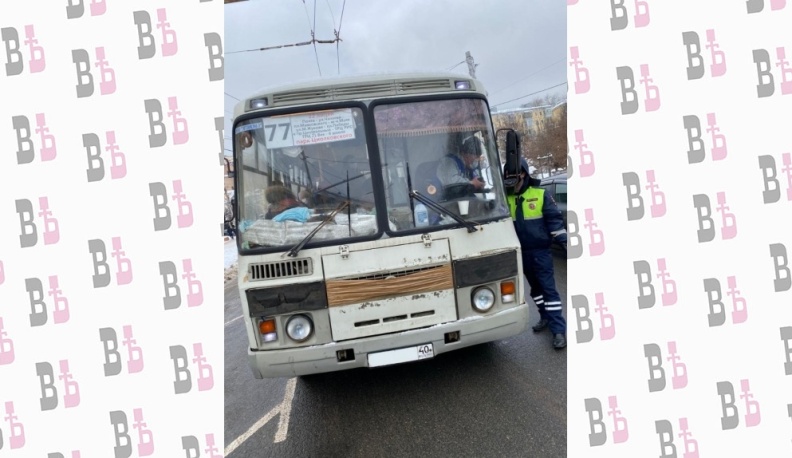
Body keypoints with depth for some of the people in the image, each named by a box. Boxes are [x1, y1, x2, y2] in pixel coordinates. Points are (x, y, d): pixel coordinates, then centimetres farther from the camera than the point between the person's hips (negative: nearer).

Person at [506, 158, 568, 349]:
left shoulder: (540, 194, -5)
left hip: (540, 251, -4)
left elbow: (554, 219, -6)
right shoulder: (506, 198, 1)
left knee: (548, 287, -5)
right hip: (522, 252, 4)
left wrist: (563, 240, -12)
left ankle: (559, 329, -2)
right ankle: (545, 317, 32)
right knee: (535, 287, 16)